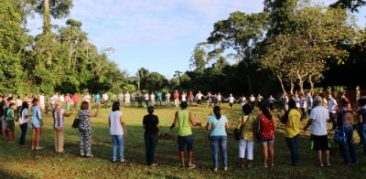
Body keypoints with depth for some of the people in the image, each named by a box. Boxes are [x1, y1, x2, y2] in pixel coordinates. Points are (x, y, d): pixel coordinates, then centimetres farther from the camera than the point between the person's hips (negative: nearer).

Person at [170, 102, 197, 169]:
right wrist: (194, 119, 15)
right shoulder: (189, 113, -5)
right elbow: (193, 123, -5)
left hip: (180, 134, 1)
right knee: (190, 149, 10)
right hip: (188, 133, -1)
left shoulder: (177, 112, -1)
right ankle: (190, 164, 10)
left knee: (181, 149, 11)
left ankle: (182, 164, 15)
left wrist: (171, 127, 21)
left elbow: (175, 123, -1)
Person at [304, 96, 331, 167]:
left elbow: (311, 121, -18)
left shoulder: (314, 110, -17)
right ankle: (328, 162, 23)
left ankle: (321, 163, 10)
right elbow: (327, 119, 10)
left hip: (316, 132, -4)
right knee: (326, 148, 16)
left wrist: (305, 127, -4)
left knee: (318, 148, 5)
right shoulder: (326, 110, 0)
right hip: (324, 131, 4)